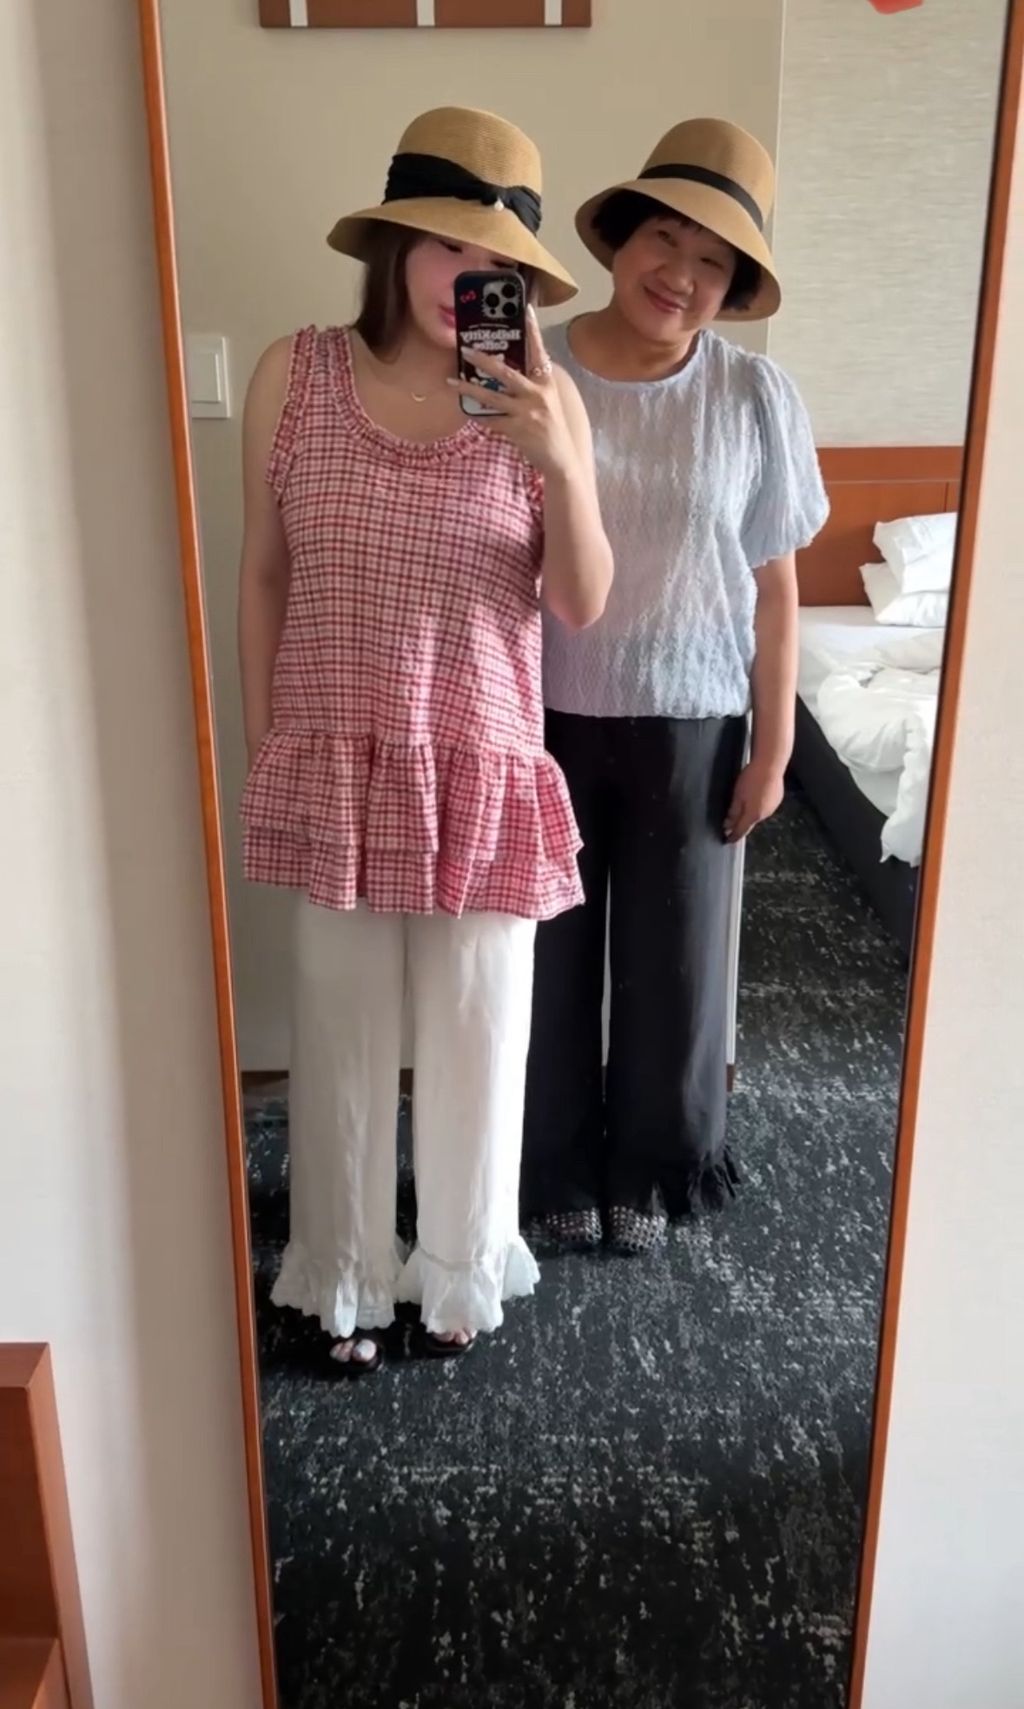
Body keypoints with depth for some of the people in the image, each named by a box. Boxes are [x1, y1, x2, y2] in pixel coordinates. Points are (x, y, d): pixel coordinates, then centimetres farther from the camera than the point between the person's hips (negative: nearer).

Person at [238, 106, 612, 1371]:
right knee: (341, 1039, 12)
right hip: (332, 772, 0)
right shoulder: (294, 377, -3)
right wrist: (260, 758, 4)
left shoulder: (542, 400, -4)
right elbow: (261, 581, 3)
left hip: (483, 776, 0)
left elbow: (584, 606, -5)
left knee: (478, 1039, 12)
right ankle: (346, 1277, 35)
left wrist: (559, 465, -21)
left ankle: (460, 1267, 37)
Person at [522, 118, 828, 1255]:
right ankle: (558, 1167, 35)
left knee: (672, 956, 12)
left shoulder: (753, 397, -5)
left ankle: (647, 1169, 36)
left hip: (690, 725, 0)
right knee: (550, 954, 12)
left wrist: (772, 748, -2)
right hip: (548, 719, 0)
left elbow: (774, 587, -1)